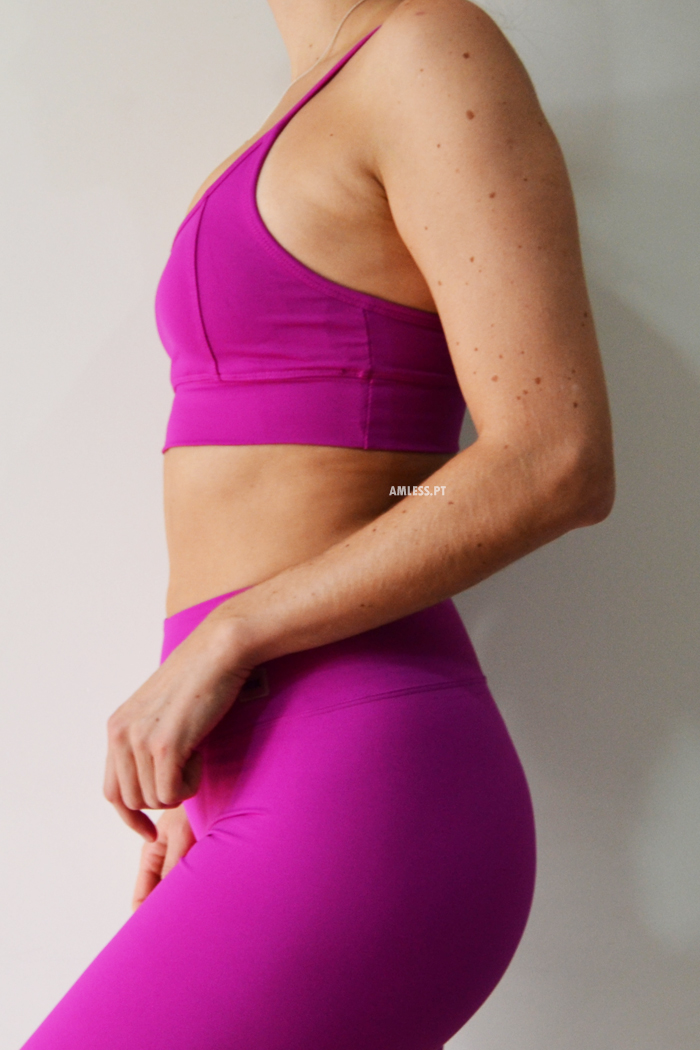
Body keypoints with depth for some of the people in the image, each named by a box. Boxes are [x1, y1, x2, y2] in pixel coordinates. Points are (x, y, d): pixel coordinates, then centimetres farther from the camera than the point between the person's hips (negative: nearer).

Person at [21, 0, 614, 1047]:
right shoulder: (329, 134, 21)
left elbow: (558, 462, -16)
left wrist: (218, 646, -14)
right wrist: (219, 777, 21)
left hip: (357, 823, -10)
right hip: (312, 805, 10)